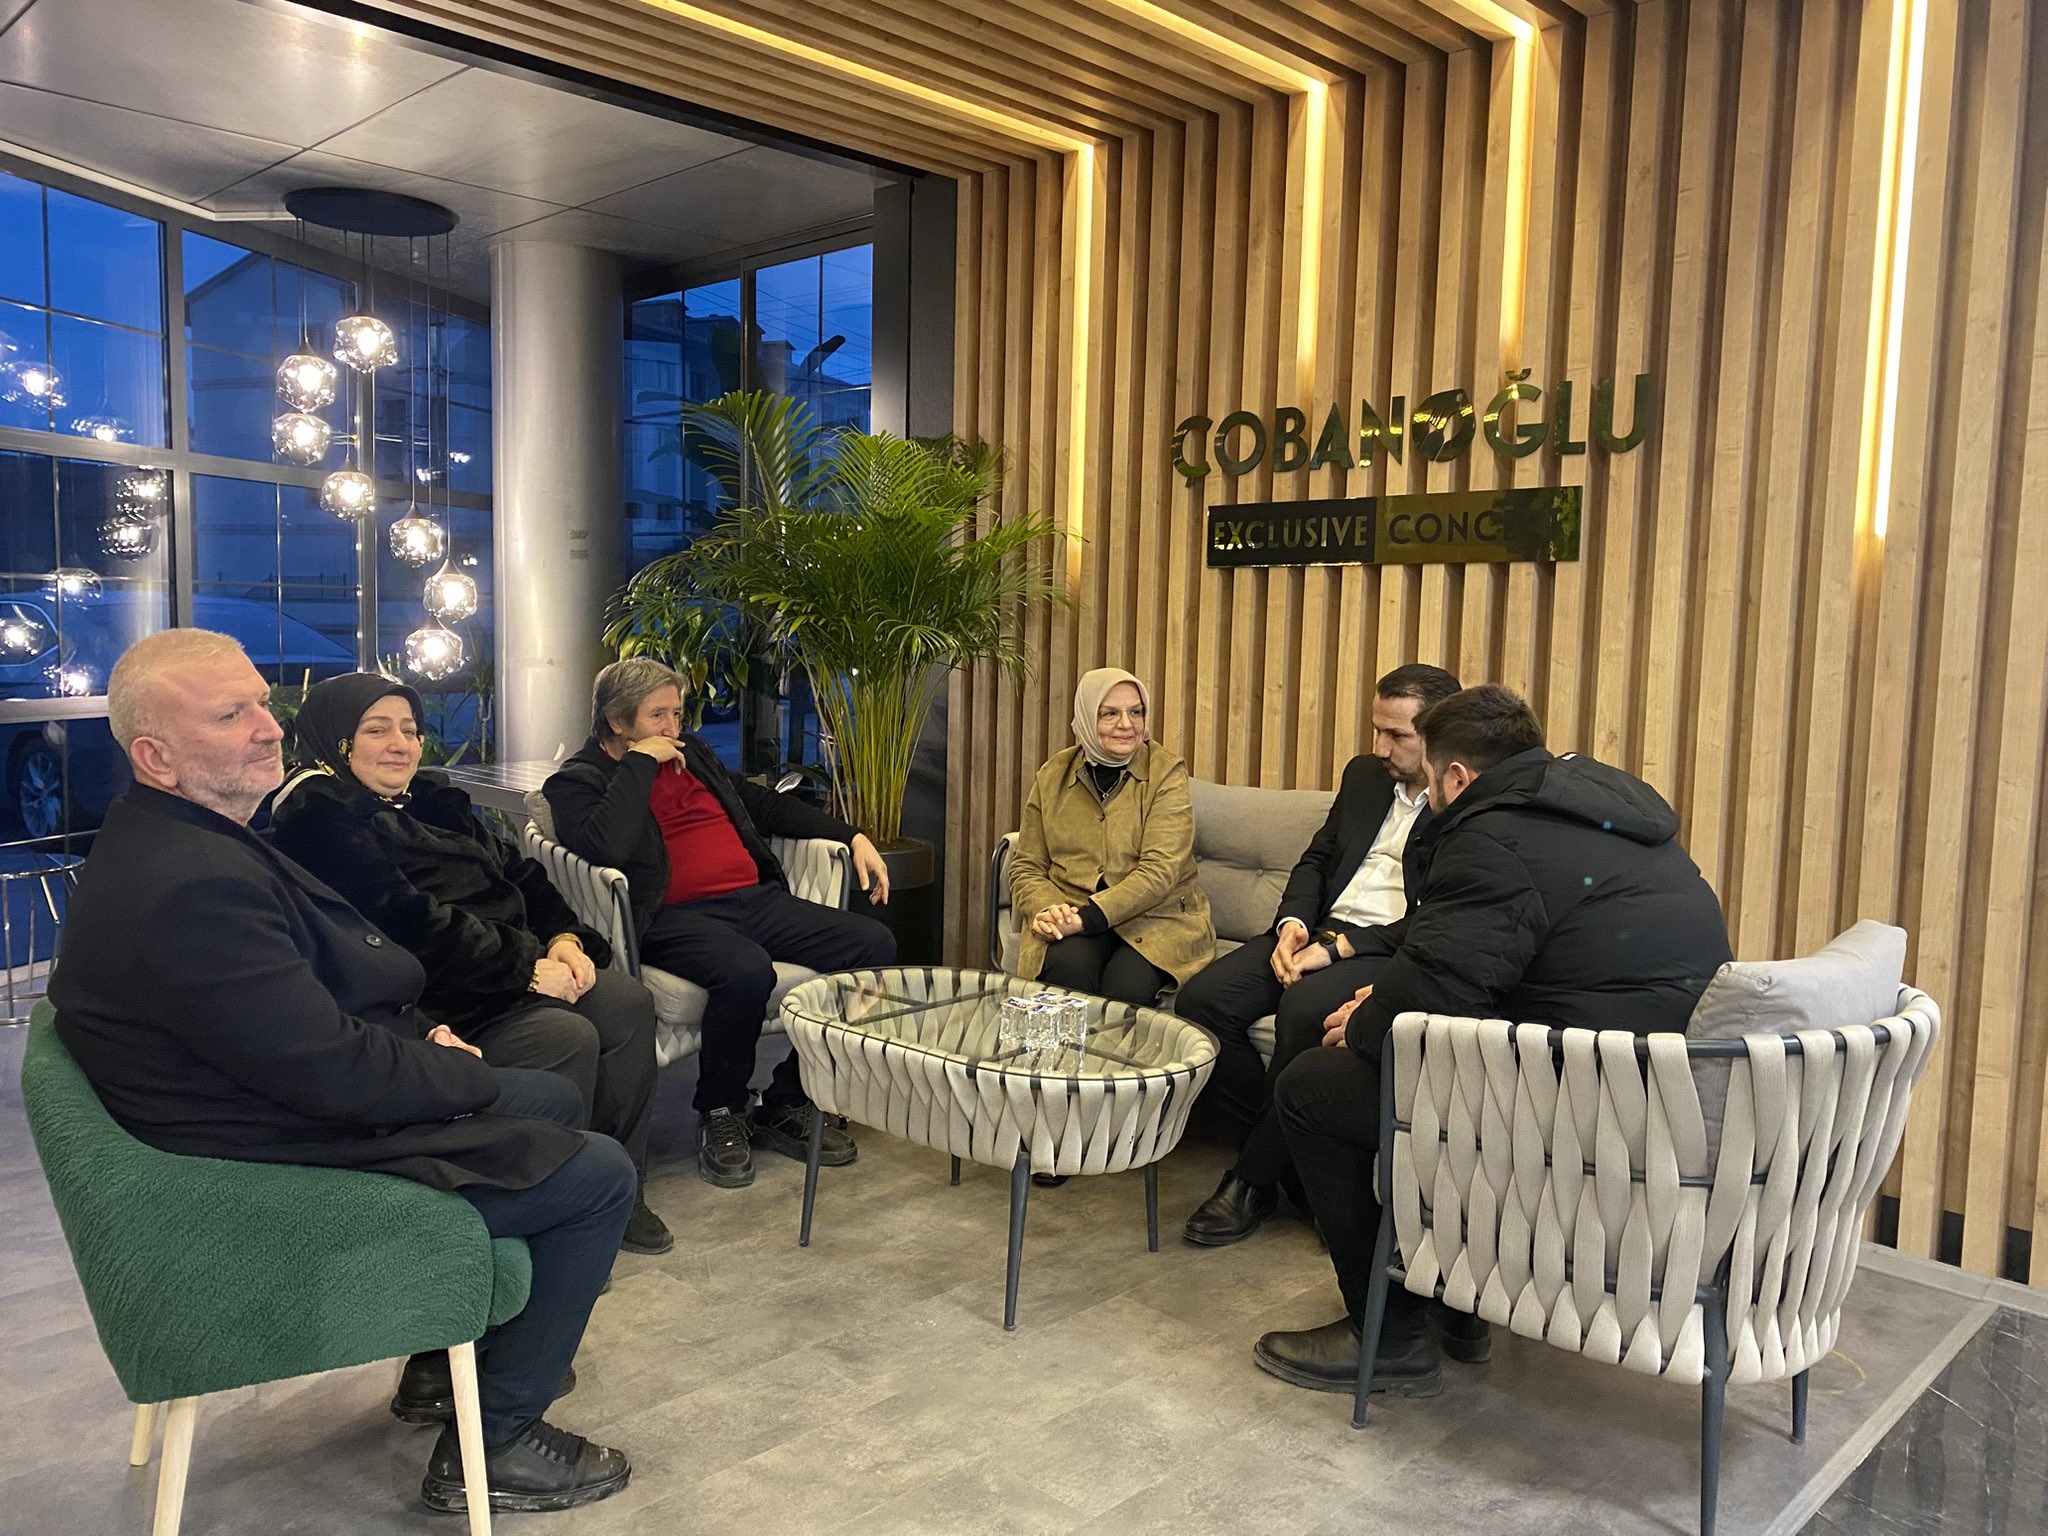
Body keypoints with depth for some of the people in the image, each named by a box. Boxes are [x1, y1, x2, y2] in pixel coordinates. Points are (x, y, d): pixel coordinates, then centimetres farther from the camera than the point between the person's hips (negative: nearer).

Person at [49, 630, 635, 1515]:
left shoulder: (174, 837, 4)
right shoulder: (193, 886, -32)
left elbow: (324, 981, 14)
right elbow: (336, 1074, -29)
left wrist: (419, 1037, -1)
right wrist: (463, 1074, -12)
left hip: (299, 1102, 11)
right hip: (295, 1171, -11)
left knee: (555, 1101, 22)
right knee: (599, 1177, -5)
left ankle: (457, 1351, 34)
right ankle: (490, 1447, 8)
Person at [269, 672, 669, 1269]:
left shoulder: (429, 800, 19)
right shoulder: (321, 820, -9)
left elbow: (516, 871, 16)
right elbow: (408, 925, -19)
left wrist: (564, 938, -4)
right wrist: (527, 967, -19)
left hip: (514, 967, 9)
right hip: (434, 1001, -9)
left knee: (629, 1004, -11)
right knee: (566, 1037, -27)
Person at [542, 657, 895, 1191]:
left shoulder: (692, 752, 25)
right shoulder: (576, 782, 4)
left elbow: (763, 804, 33)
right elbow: (605, 849, -19)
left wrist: (853, 837, 25)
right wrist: (641, 763, -10)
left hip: (756, 898, 7)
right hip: (674, 918, -7)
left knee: (876, 944, -12)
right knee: (747, 971, -39)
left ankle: (787, 1104, -2)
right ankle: (720, 1114, -9)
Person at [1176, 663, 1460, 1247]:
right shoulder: (1363, 774, 17)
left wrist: (1337, 949, -19)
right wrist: (1294, 923, -1)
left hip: (1391, 952, -7)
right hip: (1318, 932, 7)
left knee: (1304, 1008, -36)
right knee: (1201, 1000, -16)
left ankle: (1254, 1179, -16)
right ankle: (1284, 1156, -4)